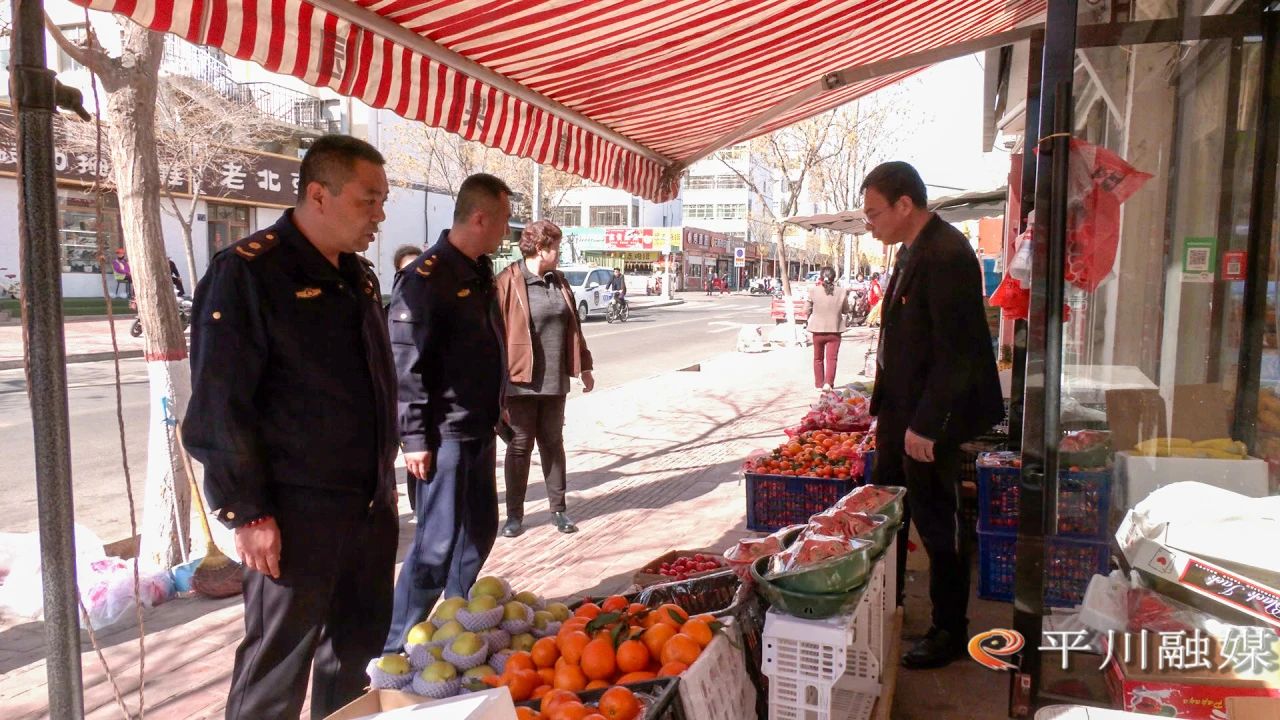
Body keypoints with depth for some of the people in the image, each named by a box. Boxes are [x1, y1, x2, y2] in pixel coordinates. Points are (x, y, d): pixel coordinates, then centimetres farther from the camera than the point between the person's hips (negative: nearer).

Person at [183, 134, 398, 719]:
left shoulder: (358, 276, 12)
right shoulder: (247, 271, -12)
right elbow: (219, 405, -15)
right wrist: (248, 514, -16)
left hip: (370, 506, 8)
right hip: (296, 515, -7)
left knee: (357, 654, 17)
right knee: (277, 670, 5)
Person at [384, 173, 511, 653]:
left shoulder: (479, 272, 11)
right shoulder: (428, 277, -17)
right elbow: (406, 363, -19)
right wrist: (415, 439, -19)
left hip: (480, 429, 9)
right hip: (446, 434, -9)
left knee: (479, 530, 18)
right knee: (437, 545, -2)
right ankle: (396, 646, 14)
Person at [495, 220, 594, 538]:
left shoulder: (558, 281, 11)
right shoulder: (508, 282, -10)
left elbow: (573, 326, 17)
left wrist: (584, 366, 19)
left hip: (555, 380, 6)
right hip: (521, 380, -5)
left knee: (553, 443, 13)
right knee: (519, 446, 4)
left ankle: (558, 509, 23)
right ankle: (515, 514, 16)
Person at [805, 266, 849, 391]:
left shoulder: (814, 291, -11)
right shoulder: (842, 292, -8)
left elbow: (807, 310, -3)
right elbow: (846, 309, 5)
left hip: (818, 330, 1)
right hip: (835, 330, -1)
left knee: (818, 358, 16)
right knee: (832, 358, 2)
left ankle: (819, 384, 23)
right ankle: (828, 382, -14)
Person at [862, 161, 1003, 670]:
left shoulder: (946, 256, -21)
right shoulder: (911, 251, 10)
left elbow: (955, 352, -23)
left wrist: (925, 425, -21)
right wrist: (886, 406, 14)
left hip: (929, 418, -10)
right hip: (900, 409, 10)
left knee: (936, 523, 4)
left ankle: (950, 631, 21)